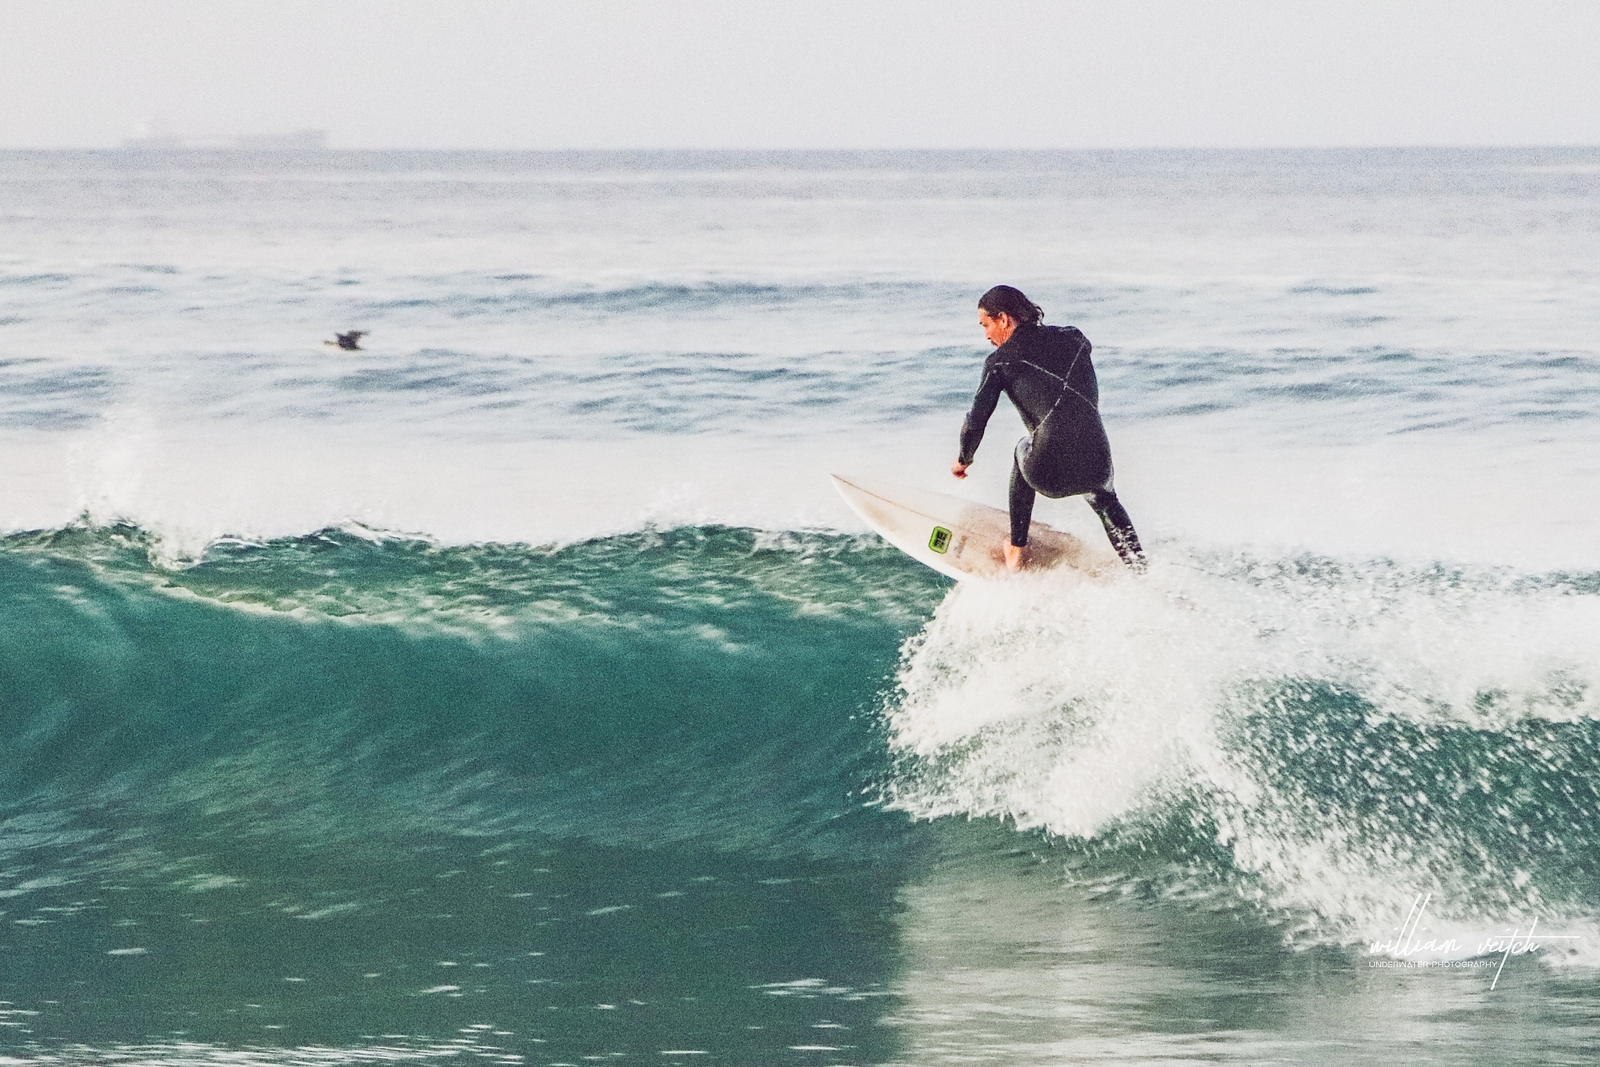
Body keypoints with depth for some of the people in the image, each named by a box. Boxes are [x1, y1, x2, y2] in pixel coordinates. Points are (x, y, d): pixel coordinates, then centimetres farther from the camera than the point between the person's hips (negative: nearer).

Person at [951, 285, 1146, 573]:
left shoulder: (1000, 361, 1)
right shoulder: (1074, 338, 11)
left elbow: (976, 422, 3)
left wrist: (963, 460, 21)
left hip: (1050, 474, -3)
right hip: (1096, 467, 3)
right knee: (1104, 498, 39)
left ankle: (1017, 550, 37)